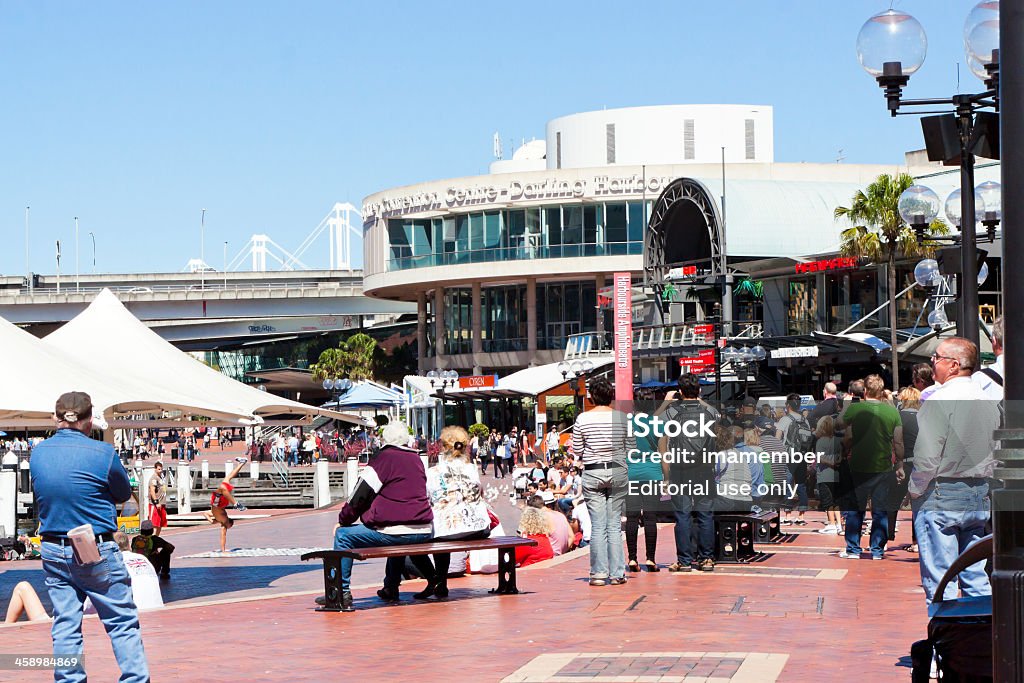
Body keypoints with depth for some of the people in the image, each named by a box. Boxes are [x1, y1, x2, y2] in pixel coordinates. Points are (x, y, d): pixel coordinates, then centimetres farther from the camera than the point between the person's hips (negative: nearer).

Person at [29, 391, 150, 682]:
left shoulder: (37, 453, 2)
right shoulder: (102, 452, -12)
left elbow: (39, 501, 13)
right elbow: (124, 494, 2)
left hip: (53, 552, 4)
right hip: (97, 552, -4)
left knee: (65, 625, 9)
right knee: (123, 622, 4)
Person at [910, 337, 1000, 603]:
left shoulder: (941, 400, -14)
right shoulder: (988, 401, 9)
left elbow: (927, 456, -17)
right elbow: (995, 454, 14)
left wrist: (915, 490, -3)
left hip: (941, 495, -7)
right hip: (980, 495, 7)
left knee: (939, 580, -4)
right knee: (976, 577, 11)